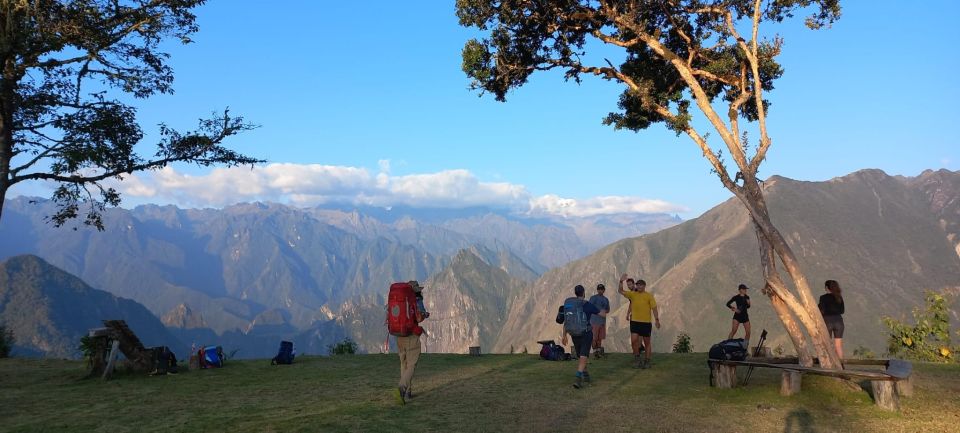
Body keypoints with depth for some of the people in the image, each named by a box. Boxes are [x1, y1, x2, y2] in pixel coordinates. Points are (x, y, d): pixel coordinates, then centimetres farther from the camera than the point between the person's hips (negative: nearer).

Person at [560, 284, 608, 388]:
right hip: (586, 334, -5)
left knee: (580, 356, 24)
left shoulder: (568, 304, 3)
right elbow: (603, 314, -1)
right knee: (583, 357, -9)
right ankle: (578, 379, -24)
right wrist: (603, 311, 24)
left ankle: (586, 376, 37)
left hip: (574, 335, 5)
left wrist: (564, 336, 16)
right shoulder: (587, 305, -11)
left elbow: (565, 321, 8)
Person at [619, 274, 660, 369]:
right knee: (634, 340, -11)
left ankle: (647, 362, 20)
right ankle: (638, 360, 5)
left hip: (646, 322, -2)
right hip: (635, 321, 2)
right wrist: (621, 281, -13)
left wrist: (657, 320, -10)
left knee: (647, 342, 8)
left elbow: (654, 308, -3)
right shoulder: (633, 294, 6)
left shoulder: (649, 296, -2)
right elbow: (621, 291, 1)